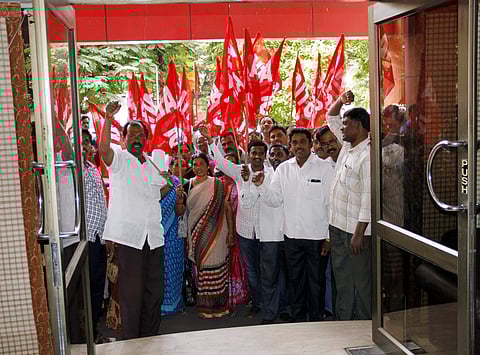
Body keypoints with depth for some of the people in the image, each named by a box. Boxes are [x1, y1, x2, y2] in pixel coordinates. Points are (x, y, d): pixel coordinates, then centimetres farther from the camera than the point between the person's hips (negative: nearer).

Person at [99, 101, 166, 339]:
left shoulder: (154, 163, 16)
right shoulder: (119, 159, -1)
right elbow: (103, 149, -23)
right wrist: (108, 120, -34)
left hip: (153, 235, 6)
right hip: (129, 234, -5)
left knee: (155, 288, 12)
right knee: (131, 289, -2)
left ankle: (150, 337, 27)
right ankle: (130, 340, 11)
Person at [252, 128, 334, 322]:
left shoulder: (324, 167, -6)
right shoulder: (283, 169, 6)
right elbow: (274, 200, 5)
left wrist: (330, 236, -9)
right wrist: (261, 186, -14)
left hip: (317, 235, -3)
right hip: (292, 235, 4)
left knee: (316, 282, 7)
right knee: (295, 281, 15)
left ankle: (316, 321, 23)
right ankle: (297, 319, 29)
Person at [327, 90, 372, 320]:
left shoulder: (368, 155, -18)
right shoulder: (348, 145, 9)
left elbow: (369, 197, -21)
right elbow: (331, 118, 23)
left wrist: (359, 233, -22)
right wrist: (341, 100, 3)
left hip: (356, 230, -9)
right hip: (338, 224, 9)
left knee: (361, 280, 3)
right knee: (342, 278, 17)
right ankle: (343, 320, 28)